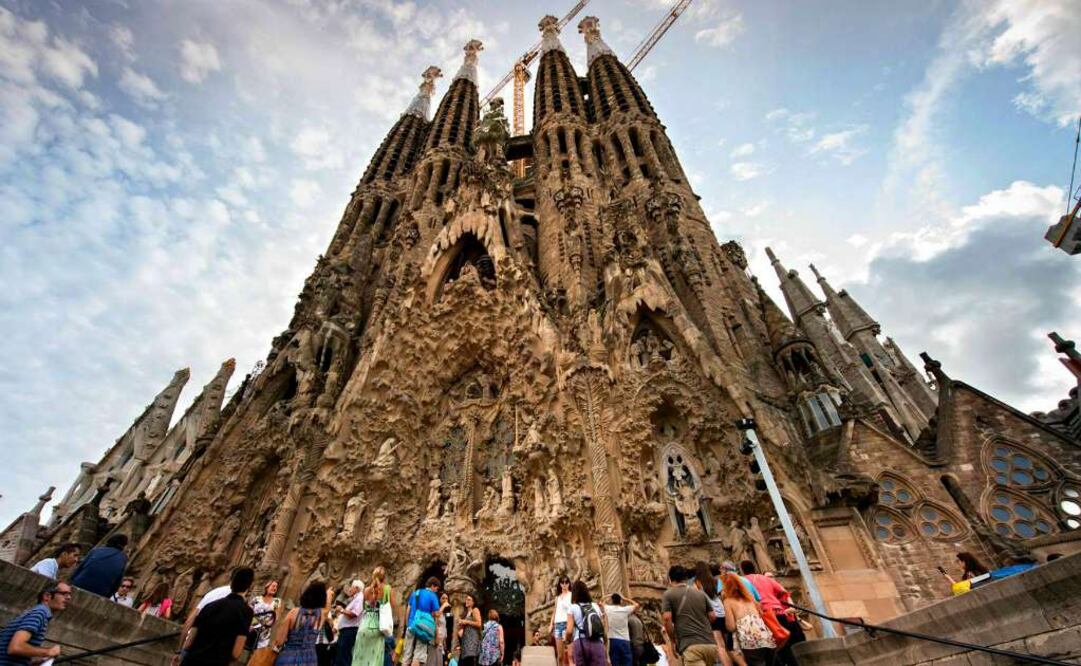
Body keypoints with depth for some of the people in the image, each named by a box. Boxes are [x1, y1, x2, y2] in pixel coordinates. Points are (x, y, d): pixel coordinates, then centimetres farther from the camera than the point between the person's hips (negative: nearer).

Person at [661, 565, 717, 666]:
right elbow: (713, 617, 19)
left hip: (691, 645, -6)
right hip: (710, 644, 6)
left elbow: (667, 618, -7)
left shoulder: (668, 594, 5)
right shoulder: (701, 593, 19)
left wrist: (674, 639, 7)